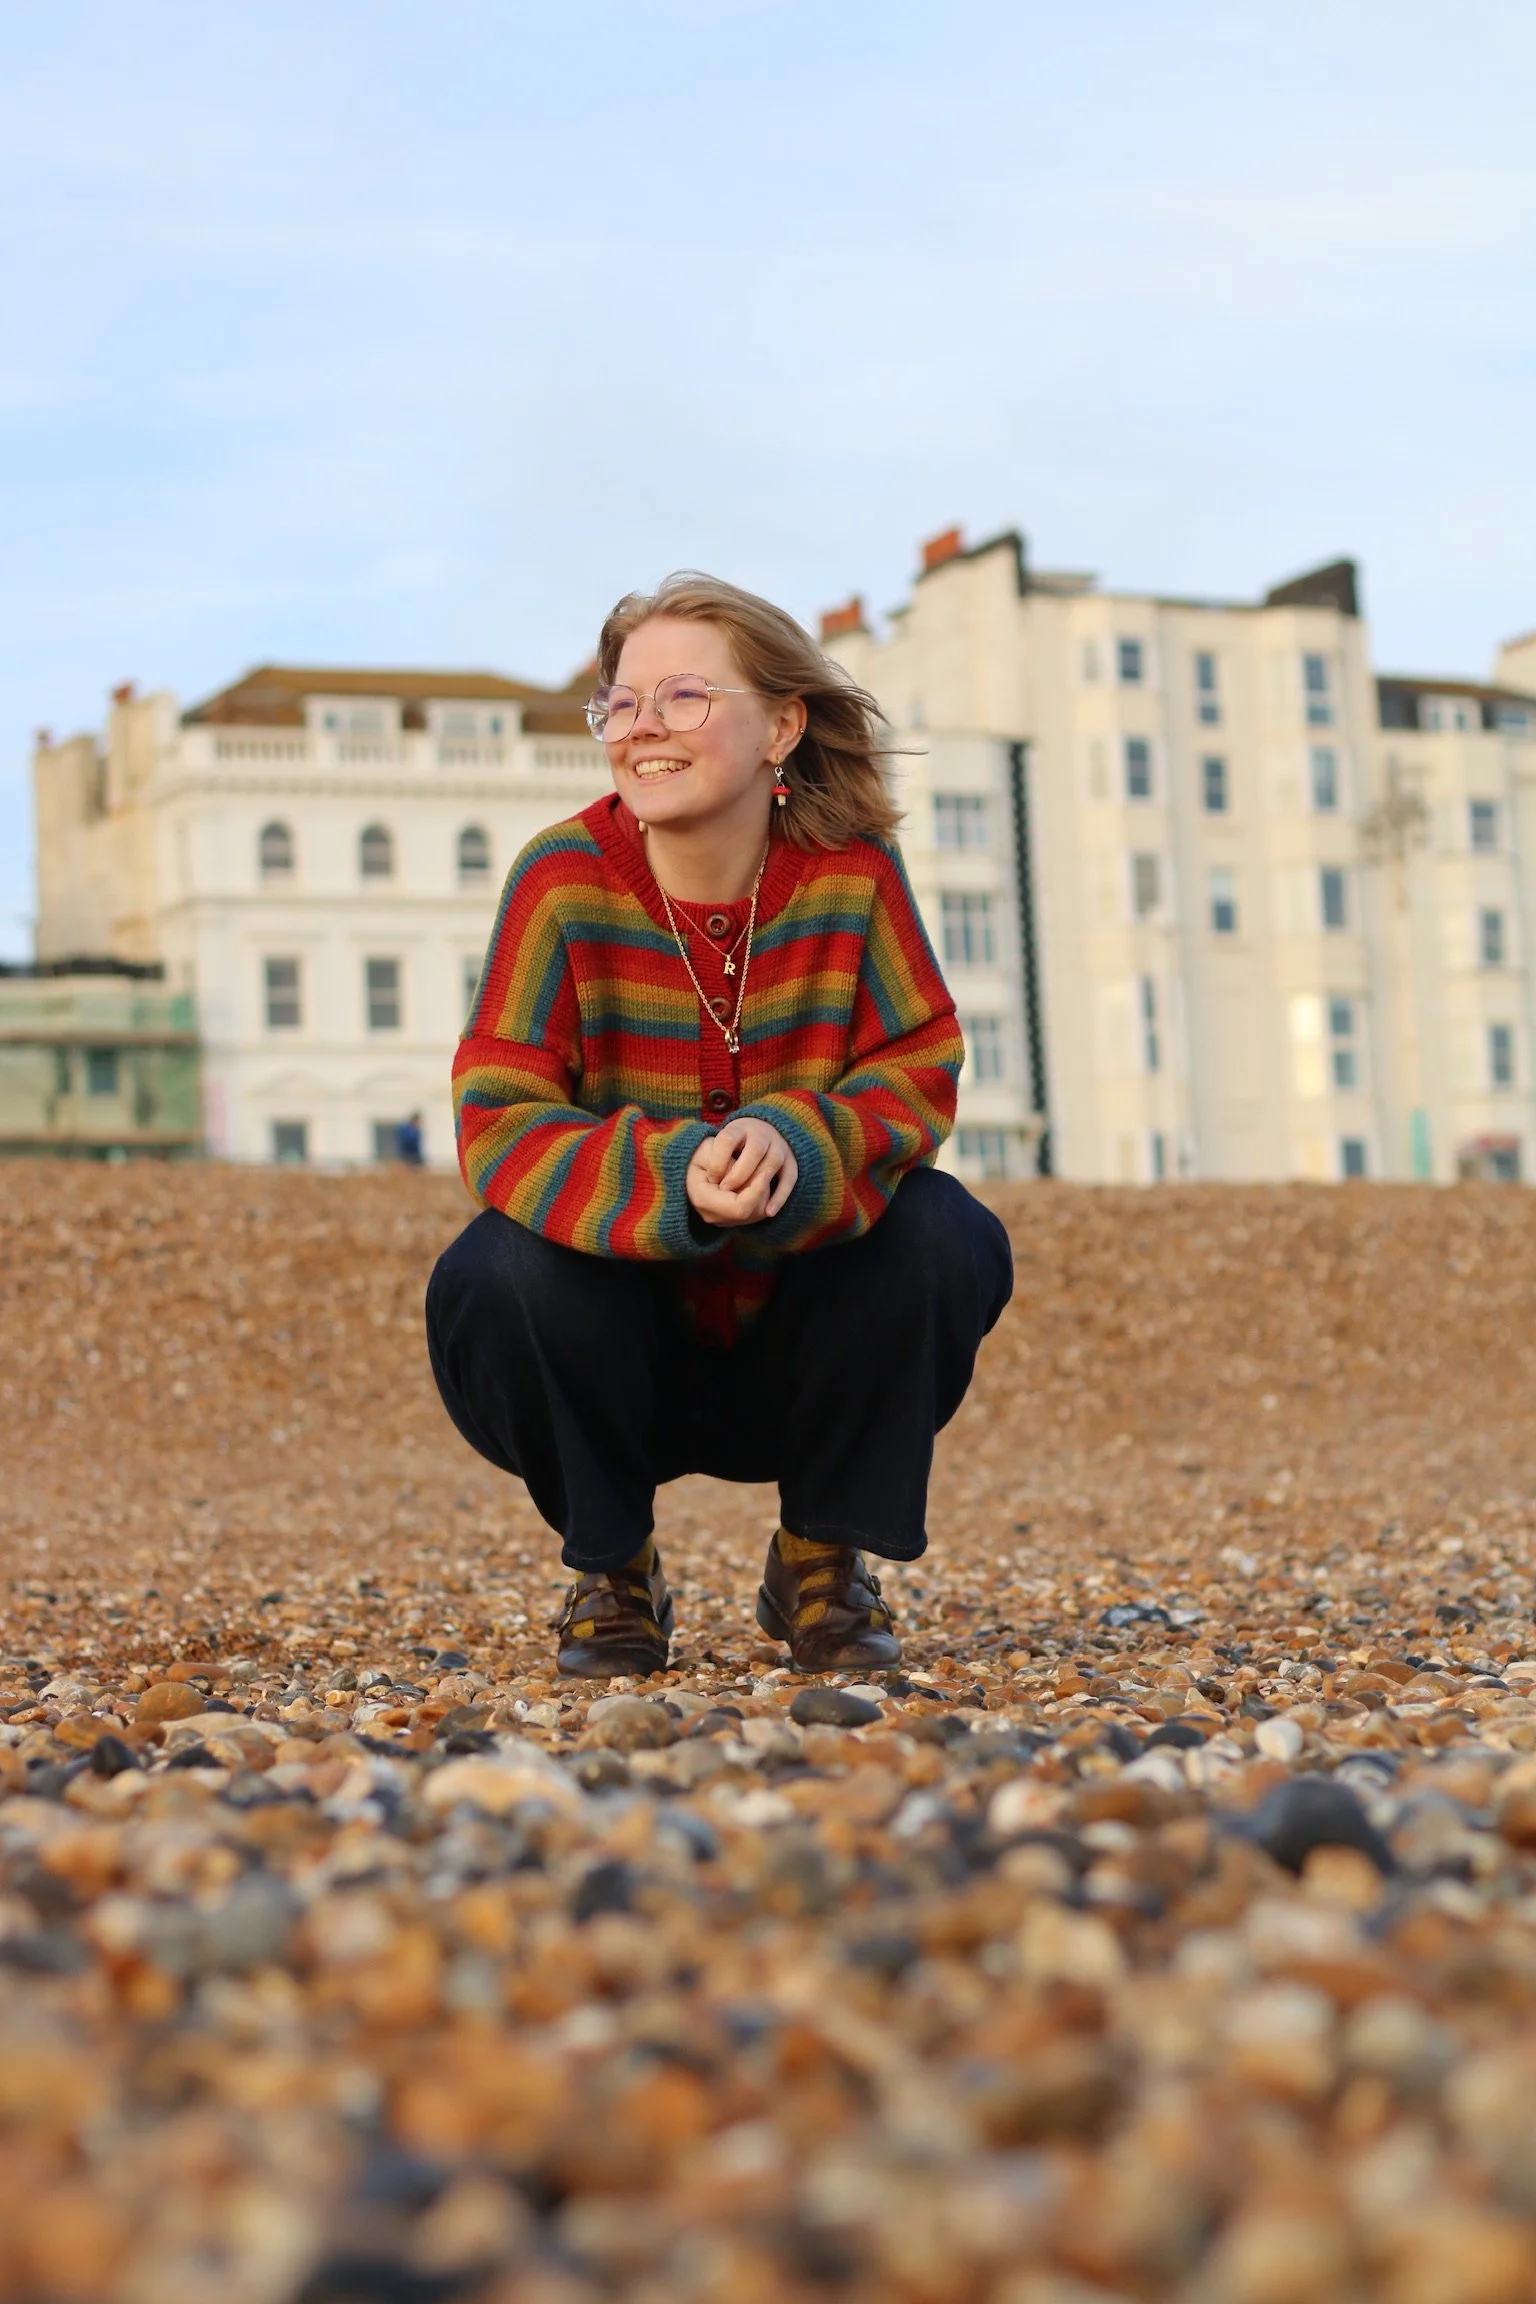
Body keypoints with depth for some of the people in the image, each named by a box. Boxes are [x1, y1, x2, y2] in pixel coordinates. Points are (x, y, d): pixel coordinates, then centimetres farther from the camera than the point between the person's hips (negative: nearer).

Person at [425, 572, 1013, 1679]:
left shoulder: (851, 870, -13)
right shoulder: (563, 879, -18)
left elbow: (921, 1066, -13)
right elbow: (500, 1122, -22)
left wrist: (796, 1142, -36)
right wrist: (674, 1177, -41)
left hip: (801, 1325, 1)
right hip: (613, 1350, -1)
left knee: (938, 1237, -25)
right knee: (502, 1276, -30)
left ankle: (827, 1561, 1)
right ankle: (613, 1567, 1)